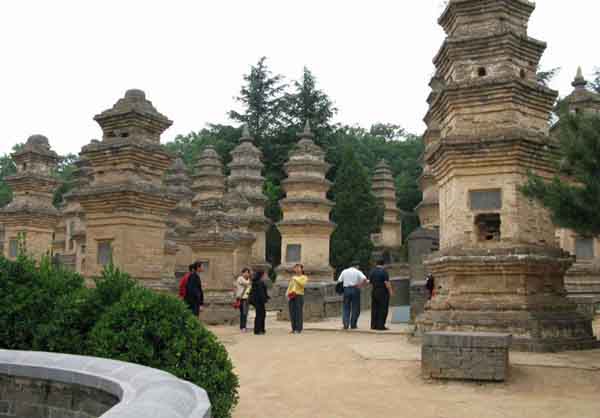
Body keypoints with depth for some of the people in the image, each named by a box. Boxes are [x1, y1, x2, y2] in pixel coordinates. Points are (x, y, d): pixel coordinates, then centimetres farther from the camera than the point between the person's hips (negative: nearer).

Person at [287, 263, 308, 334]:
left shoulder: (304, 277, 7)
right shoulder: (292, 277, 22)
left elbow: (302, 284, -13)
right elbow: (289, 287, 19)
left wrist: (296, 279, -14)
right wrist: (288, 294, 5)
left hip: (299, 295, -5)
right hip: (291, 297, 5)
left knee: (299, 312, -9)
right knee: (292, 312, 2)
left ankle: (298, 329, -6)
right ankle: (294, 328, 8)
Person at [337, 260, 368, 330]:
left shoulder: (344, 271, 10)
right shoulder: (358, 272, 1)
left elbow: (339, 281, 4)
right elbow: (364, 279, -16)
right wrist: (359, 286, -7)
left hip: (346, 289, 2)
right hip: (355, 290, -2)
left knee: (346, 308, 8)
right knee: (355, 308, 8)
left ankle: (345, 324, -5)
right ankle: (353, 325, 10)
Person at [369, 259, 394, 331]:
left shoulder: (372, 272, 7)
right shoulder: (384, 271, -12)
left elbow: (370, 281, 8)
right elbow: (387, 283, -16)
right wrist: (391, 291, -11)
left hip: (374, 292, 6)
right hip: (383, 292, -6)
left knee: (374, 309, 11)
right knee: (383, 309, -2)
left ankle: (373, 325, 12)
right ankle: (380, 326, -3)